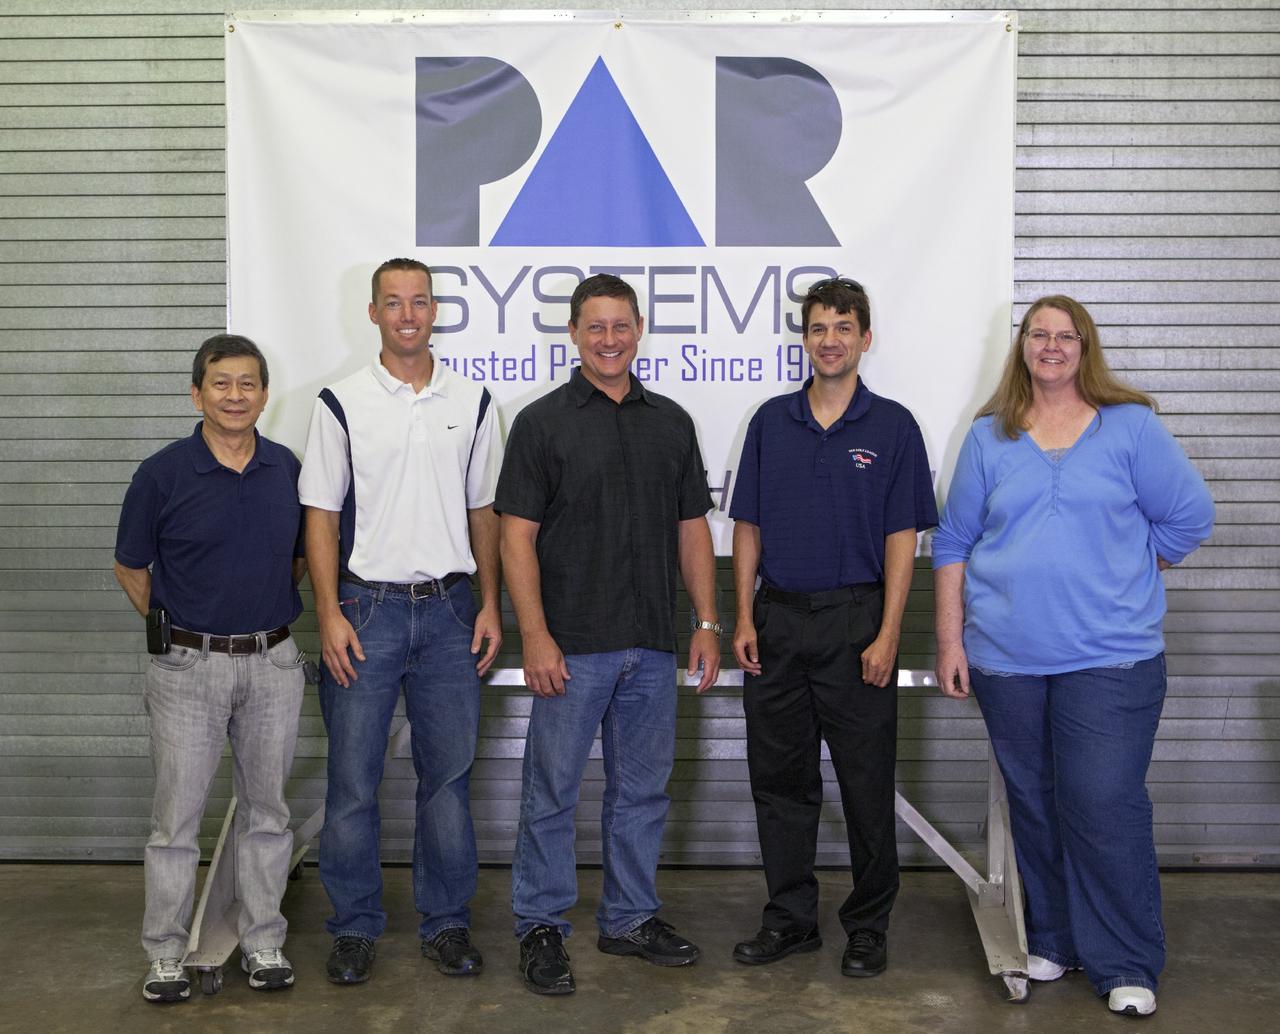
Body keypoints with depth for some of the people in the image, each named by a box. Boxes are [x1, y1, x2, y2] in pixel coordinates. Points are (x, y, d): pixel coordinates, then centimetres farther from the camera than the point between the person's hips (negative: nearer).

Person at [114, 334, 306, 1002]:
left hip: (272, 663, 3)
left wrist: (266, 613, 9)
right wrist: (177, 629, 5)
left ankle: (263, 942, 23)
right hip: (188, 666, -3)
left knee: (266, 810, 11)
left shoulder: (288, 470, 2)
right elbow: (131, 569, 2)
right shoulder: (162, 473, -7)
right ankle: (166, 953, 18)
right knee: (177, 814, 5)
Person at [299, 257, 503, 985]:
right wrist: (329, 612, -8)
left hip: (448, 609, 2)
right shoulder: (342, 403, 1)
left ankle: (447, 922, 20)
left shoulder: (473, 402, 7)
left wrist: (490, 604, 3)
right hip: (365, 606, -2)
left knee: (449, 774, 8)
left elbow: (484, 510, 11)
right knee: (353, 779, 3)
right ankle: (355, 926, 17)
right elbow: (321, 514, 0)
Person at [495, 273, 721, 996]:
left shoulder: (671, 422, 10)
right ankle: (542, 928, 16)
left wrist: (707, 623, 5)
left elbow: (693, 527, 12)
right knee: (553, 792, 3)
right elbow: (518, 535, -7)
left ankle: (632, 919, 26)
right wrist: (535, 636, -15)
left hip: (652, 647, 4)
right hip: (571, 646, -4)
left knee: (643, 790, 13)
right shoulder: (543, 422, -3)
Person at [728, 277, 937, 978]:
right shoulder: (771, 421, 8)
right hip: (778, 621, 3)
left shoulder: (892, 427, -1)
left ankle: (868, 927, 18)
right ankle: (790, 919, 22)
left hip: (855, 623, -3)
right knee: (779, 779, 9)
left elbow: (902, 538, -4)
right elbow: (748, 525, 9)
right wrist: (743, 619, 1)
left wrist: (887, 635, -11)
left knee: (866, 784, 4)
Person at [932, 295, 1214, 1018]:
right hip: (1006, 658, 3)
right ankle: (1052, 943, 26)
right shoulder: (989, 437, 9)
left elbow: (1190, 516, 4)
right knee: (1034, 807, 11)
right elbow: (954, 544, 9)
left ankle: (1126, 965, 8)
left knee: (1106, 808, -6)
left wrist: (1115, 580, 4)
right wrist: (950, 641, 4)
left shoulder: (1131, 426, 2)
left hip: (1110, 657, -3)